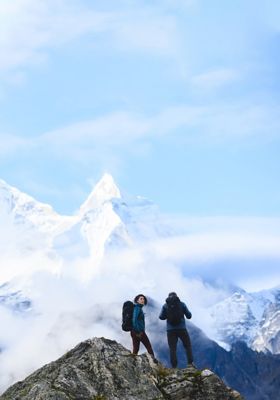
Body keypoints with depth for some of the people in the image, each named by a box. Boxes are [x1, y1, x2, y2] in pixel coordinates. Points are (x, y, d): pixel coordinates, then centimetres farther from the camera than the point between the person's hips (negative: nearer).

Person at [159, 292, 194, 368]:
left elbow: (161, 317, 3)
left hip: (170, 330, 1)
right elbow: (189, 316, 3)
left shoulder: (165, 305, 1)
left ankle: (174, 367, 1)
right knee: (188, 346, 13)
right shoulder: (182, 304, 0)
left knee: (172, 349, 6)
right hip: (182, 329, -1)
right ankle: (190, 363, 2)